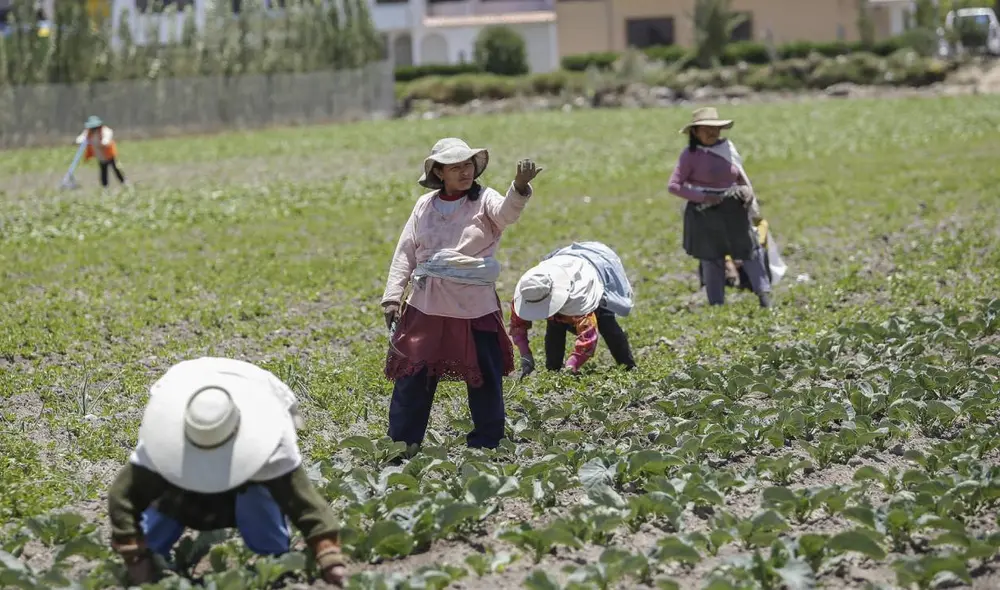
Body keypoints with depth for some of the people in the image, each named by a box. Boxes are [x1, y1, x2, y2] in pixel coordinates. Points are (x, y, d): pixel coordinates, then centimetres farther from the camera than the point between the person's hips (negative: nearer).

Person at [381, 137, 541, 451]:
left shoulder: (484, 200, -2)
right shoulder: (425, 205, 8)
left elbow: (507, 212, -26)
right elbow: (405, 254, 11)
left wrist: (520, 187, -47)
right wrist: (392, 297, 3)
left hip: (475, 309, -3)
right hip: (426, 308, 3)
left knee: (486, 385, 3)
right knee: (411, 382, 6)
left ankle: (485, 447, 16)